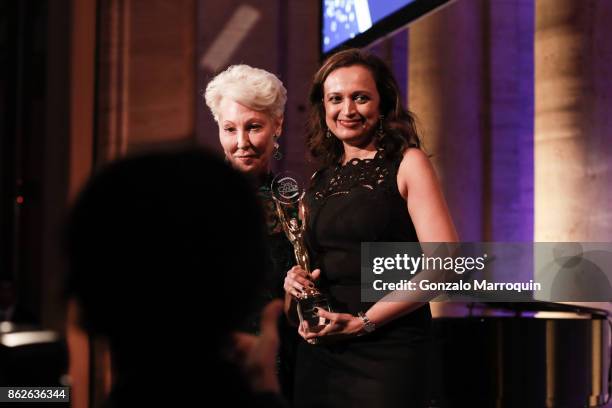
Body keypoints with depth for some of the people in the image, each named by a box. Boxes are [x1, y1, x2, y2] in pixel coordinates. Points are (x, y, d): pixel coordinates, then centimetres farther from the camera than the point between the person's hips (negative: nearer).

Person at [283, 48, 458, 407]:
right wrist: (296, 285, 0)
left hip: (388, 347, -5)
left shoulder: (407, 164, -3)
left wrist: (364, 321, -16)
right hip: (319, 352, 5)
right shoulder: (320, 183, 12)